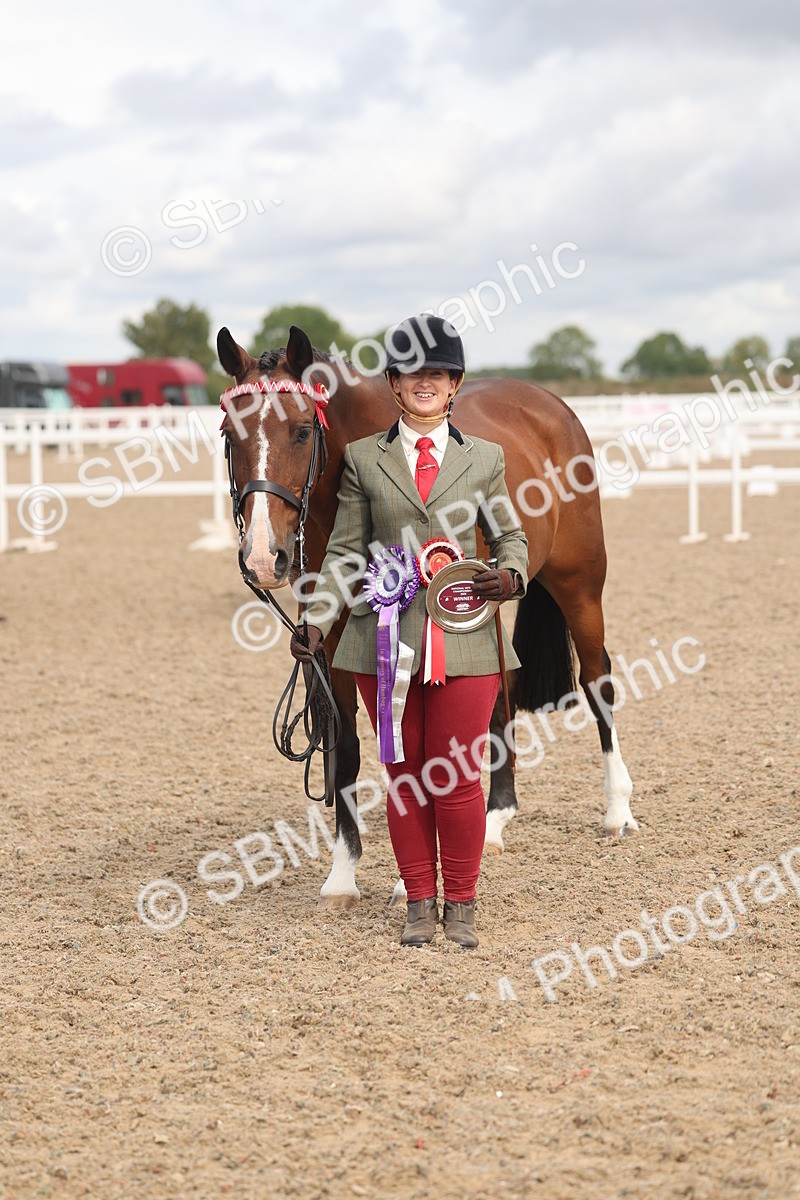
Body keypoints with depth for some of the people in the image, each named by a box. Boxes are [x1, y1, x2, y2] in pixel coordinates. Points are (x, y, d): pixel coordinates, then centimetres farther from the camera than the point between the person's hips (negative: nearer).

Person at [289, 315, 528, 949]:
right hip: (387, 637, 1)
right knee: (405, 775, 8)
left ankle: (460, 905, 17)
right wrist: (316, 619, -7)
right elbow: (345, 552, 5)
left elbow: (511, 535, 14)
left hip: (465, 638, -1)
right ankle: (419, 903, 20)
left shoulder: (485, 458, 7)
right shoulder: (363, 458, 6)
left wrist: (512, 575, -8)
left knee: (459, 777, 2)